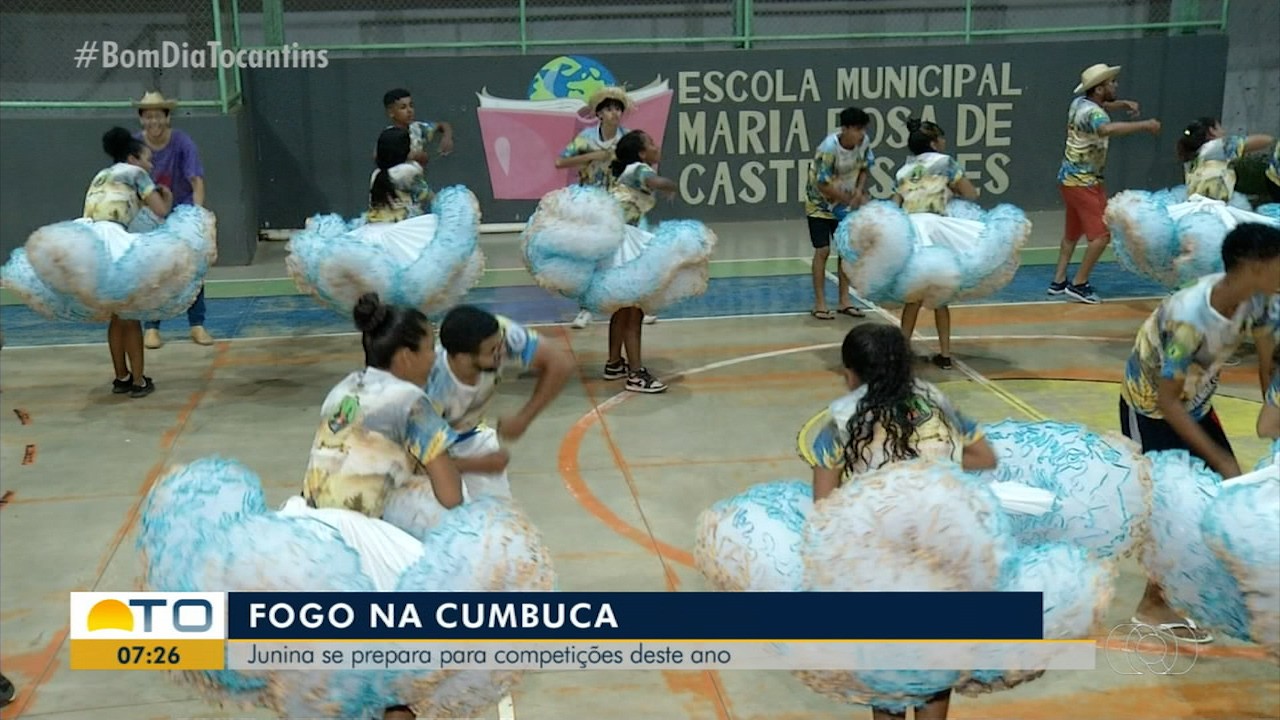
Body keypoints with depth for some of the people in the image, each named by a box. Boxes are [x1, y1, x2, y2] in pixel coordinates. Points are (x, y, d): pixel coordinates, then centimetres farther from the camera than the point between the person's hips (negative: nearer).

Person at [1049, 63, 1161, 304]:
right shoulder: (1092, 112, -21)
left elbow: (1102, 107, 29)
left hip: (1070, 177, 10)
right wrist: (1145, 125, -41)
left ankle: (1059, 281, 23)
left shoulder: (1080, 103, 6)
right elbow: (1107, 129, -45)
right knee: (1101, 234, -9)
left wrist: (1122, 104, 11)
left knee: (1072, 232, 19)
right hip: (1083, 182, -10)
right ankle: (1078, 285, -6)